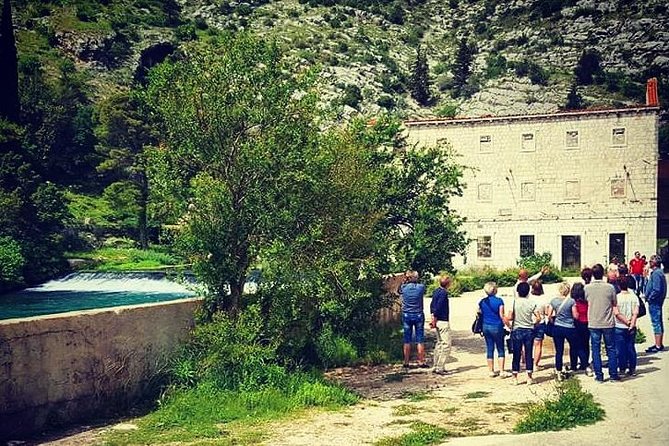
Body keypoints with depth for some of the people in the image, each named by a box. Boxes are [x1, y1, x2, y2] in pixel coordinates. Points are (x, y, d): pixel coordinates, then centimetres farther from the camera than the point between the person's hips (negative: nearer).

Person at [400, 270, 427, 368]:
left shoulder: (404, 287, -6)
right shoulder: (421, 287, -8)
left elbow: (399, 290, 16)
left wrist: (404, 281, 23)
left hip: (407, 316, 1)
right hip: (419, 315, -1)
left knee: (407, 340, 6)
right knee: (420, 340, 5)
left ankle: (406, 362, 9)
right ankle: (421, 362, 8)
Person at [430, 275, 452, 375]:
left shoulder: (436, 291, 10)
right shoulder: (444, 293, -17)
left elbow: (432, 305, 16)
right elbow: (438, 307, -21)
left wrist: (433, 319, 16)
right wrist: (434, 321, -12)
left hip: (438, 321, 10)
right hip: (443, 322, -10)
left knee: (439, 343, 17)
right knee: (446, 345, -5)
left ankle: (435, 366, 19)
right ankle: (440, 368, -6)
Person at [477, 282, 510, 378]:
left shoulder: (482, 302, 3)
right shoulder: (499, 301, -11)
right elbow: (502, 316, -12)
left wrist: (481, 329, 20)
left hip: (486, 327, 5)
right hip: (497, 327, -4)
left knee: (489, 349, 11)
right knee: (500, 350, 5)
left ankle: (491, 371, 15)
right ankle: (502, 371, 5)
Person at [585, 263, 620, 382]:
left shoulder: (587, 288, -7)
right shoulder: (610, 287, -10)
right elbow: (614, 303, 1)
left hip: (593, 324, 0)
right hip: (608, 323, 0)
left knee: (596, 350, 8)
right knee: (611, 349, 11)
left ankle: (599, 376, 9)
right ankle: (613, 374, 15)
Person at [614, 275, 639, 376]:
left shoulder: (616, 297, -10)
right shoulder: (634, 297, -2)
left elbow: (616, 313, -17)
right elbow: (636, 312, -11)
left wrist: (626, 322, -9)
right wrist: (631, 324, -10)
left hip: (619, 327, -3)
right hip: (631, 328, 3)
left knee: (620, 349, 6)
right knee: (631, 348, 11)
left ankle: (622, 369, 11)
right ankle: (632, 369, 15)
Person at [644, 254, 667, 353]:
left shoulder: (656, 273, -19)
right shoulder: (659, 272, 13)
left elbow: (656, 290, -25)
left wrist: (649, 298, -14)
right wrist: (649, 297, 15)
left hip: (654, 302, -11)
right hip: (658, 302, 11)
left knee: (656, 323, -6)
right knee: (659, 323, 15)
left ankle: (658, 346, -3)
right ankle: (659, 344, 23)